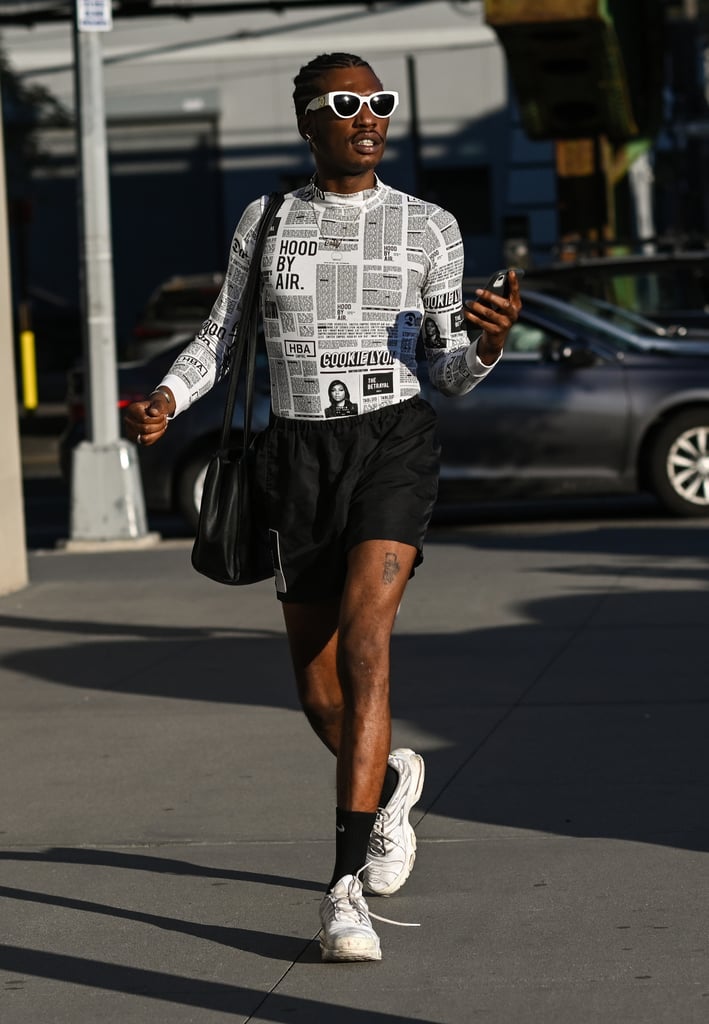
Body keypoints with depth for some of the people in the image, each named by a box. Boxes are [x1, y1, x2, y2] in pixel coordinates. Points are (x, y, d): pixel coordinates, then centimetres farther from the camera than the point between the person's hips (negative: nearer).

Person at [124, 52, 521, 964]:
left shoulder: (429, 228, 5)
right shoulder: (265, 222, 8)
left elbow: (451, 373, 6)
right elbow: (220, 338, 11)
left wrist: (489, 341, -17)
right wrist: (164, 401, -7)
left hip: (394, 442, -2)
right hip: (301, 452, 2)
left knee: (363, 639, -23)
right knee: (317, 689, 6)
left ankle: (347, 886, -25)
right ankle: (390, 782, 42)